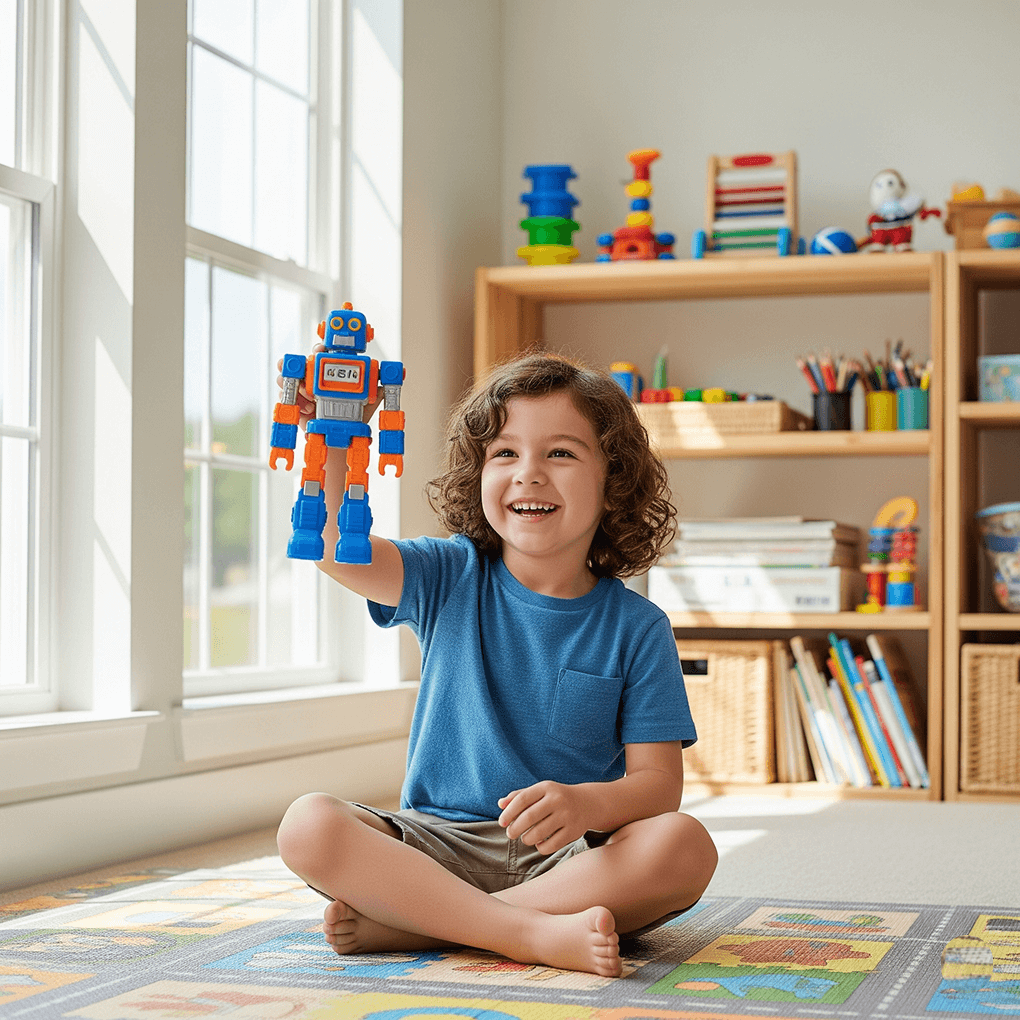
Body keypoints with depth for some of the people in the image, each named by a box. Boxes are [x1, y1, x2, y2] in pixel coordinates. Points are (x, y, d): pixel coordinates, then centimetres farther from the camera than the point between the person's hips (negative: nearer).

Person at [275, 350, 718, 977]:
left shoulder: (636, 628, 1)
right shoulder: (451, 578, 5)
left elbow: (659, 781, -4)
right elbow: (337, 548, -13)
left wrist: (587, 804, -26)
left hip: (567, 857, 0)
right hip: (438, 844, 1)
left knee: (684, 846, -31)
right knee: (309, 825, -25)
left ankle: (401, 925, -27)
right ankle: (536, 935, -31)